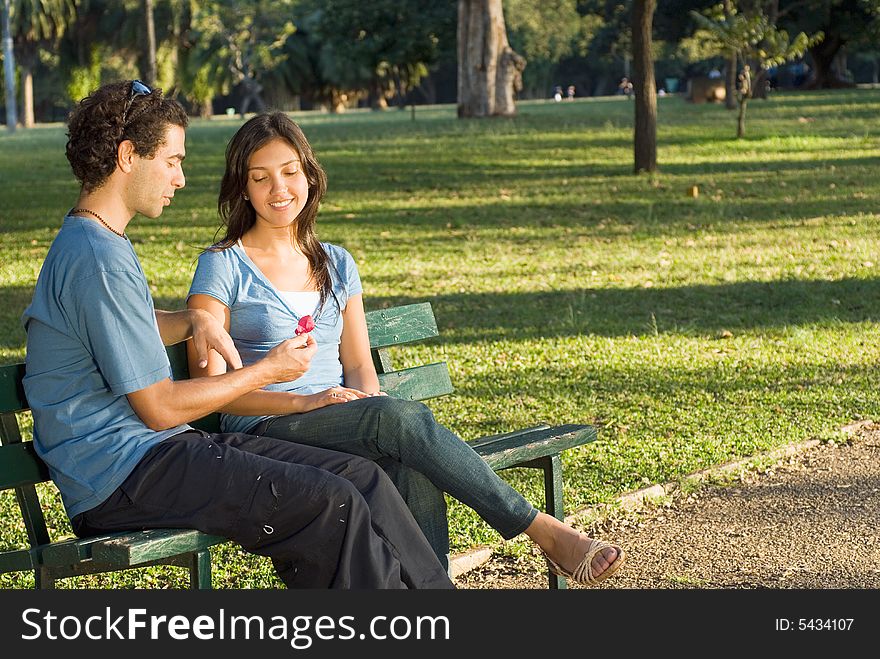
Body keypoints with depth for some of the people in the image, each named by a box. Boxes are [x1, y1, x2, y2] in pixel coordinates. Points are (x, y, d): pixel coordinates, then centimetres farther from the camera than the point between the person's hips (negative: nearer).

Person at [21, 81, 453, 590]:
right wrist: (267, 371, -3)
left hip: (154, 448, 10)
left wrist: (192, 320, 14)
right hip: (121, 473, -10)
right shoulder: (99, 258, -16)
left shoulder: (96, 242, 16)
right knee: (330, 504, -21)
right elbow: (159, 408, -16)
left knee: (363, 479, -1)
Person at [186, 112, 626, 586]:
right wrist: (303, 401, -18)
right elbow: (210, 386, -5)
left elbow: (359, 363, 16)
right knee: (402, 417, -32)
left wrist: (372, 403, -9)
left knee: (413, 467, -32)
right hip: (266, 432, -5)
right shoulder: (222, 267, 2)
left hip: (345, 422, 5)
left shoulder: (336, 264, 19)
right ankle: (543, 531, -26)